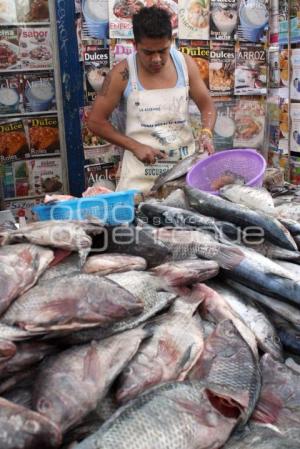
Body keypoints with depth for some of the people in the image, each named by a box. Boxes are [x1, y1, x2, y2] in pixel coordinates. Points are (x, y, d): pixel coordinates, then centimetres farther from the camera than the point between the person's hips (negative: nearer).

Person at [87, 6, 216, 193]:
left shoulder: (186, 64, -3)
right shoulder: (123, 73, -11)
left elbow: (207, 106, 6)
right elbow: (96, 121, -6)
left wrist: (206, 134, -15)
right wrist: (135, 147, -13)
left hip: (185, 165, 3)